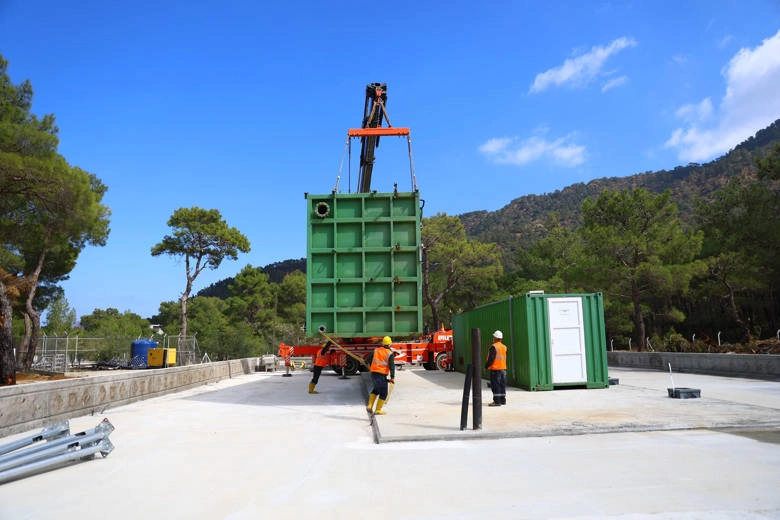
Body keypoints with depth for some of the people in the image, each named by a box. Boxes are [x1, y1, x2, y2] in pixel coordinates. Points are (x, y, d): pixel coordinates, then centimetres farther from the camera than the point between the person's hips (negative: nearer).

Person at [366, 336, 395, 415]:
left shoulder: (376, 350, 8)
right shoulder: (390, 353, -7)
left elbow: (370, 361, 15)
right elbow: (392, 366, -14)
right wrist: (392, 378, -13)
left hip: (373, 374, 6)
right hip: (382, 376, -6)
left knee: (376, 389, 27)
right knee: (383, 393, 10)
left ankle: (369, 406, 17)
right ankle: (378, 410, 12)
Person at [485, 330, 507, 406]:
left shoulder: (494, 347, -14)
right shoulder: (504, 347, 10)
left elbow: (491, 358, -17)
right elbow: (504, 358, 14)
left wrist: (486, 366, -7)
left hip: (495, 369, -8)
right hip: (503, 368, 8)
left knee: (495, 385, -5)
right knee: (502, 385, 12)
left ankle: (497, 401, -6)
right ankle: (503, 400, 17)